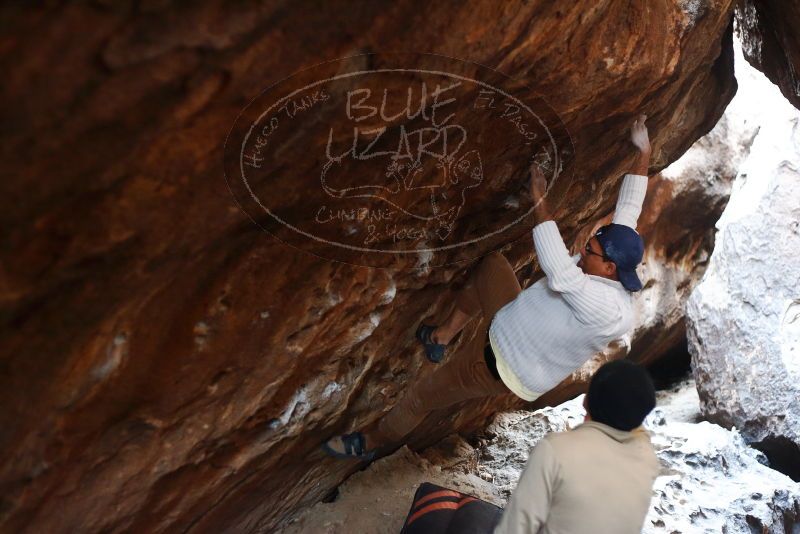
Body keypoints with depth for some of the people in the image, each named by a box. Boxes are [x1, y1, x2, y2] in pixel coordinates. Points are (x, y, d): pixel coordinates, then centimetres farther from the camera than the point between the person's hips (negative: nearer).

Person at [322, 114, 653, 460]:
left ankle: (371, 442, 34)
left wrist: (539, 203, -40)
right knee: (491, 264, 18)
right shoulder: (608, 270, -8)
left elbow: (558, 273, -44)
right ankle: (441, 337, 21)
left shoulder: (607, 309, -33)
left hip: (502, 367, -9)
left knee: (423, 396, 6)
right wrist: (643, 155, 4)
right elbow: (627, 212, 1)